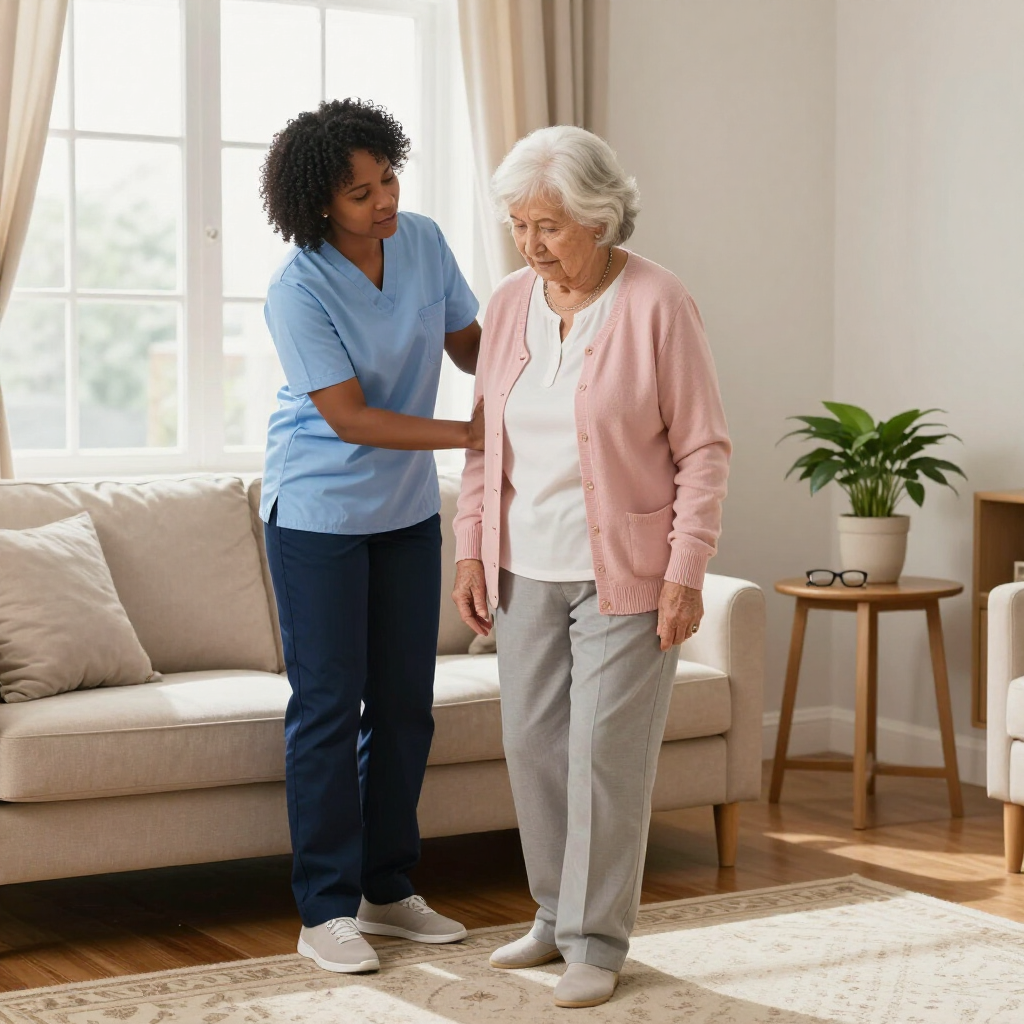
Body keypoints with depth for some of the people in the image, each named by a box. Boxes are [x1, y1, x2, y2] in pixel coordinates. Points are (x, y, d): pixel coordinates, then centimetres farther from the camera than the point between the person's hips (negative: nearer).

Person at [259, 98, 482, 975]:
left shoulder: (424, 243, -3)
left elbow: (467, 344, 8)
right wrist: (466, 435, -24)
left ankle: (388, 889, 22)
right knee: (329, 707, -3)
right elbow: (350, 418, -22)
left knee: (406, 705, 9)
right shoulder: (299, 292, -20)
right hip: (318, 513, -6)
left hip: (408, 509, 6)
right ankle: (326, 910, 6)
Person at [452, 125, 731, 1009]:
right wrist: (471, 549, 5)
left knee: (606, 752, -3)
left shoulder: (658, 304, -12)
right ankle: (558, 915, 26)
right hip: (528, 568, 6)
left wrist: (685, 573, -14)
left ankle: (597, 942, 9)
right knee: (532, 744, 9)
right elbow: (485, 438, 12)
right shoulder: (510, 305, 4)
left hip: (626, 571, -5)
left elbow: (704, 449, -10)